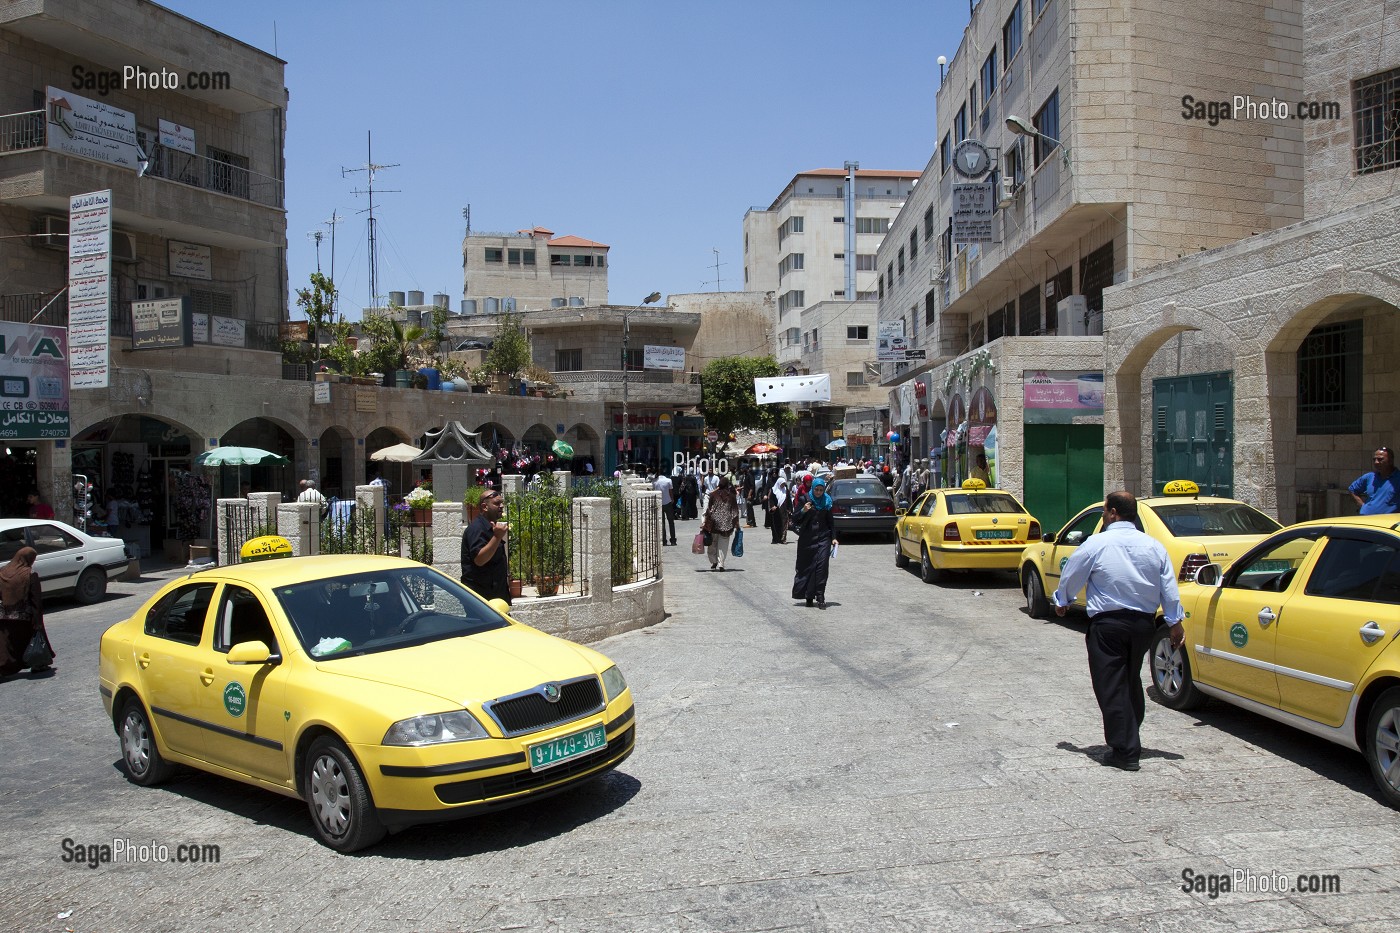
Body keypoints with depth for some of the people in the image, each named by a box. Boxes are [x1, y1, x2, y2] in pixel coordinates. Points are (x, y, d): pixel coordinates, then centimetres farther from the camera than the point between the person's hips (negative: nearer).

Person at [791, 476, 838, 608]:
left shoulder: (827, 501, 10)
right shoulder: (804, 500, 0)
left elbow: (830, 521, 18)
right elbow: (794, 520, -2)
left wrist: (833, 537, 8)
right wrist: (803, 511, -19)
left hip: (823, 538, 1)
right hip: (807, 539, -1)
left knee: (822, 566, -10)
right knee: (807, 567, 2)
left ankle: (820, 597, -10)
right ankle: (809, 597, 14)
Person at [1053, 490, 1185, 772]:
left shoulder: (1096, 544, -11)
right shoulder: (1153, 546, 2)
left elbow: (1070, 577, 0)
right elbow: (1169, 589, 4)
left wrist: (1061, 602, 18)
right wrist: (1176, 623, 14)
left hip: (1107, 624, -5)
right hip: (1144, 622, 6)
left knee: (1111, 687, 1)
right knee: (1131, 682, 21)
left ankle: (1125, 751, 0)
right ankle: (1130, 740, 33)